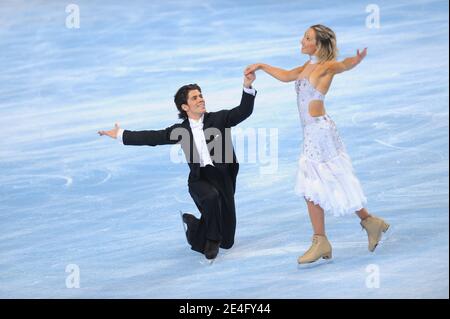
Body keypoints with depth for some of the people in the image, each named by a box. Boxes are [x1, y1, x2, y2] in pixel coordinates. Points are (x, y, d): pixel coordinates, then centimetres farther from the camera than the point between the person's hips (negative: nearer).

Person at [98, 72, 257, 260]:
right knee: (211, 197, -40)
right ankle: (211, 239, -16)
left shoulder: (219, 118, 2)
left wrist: (247, 86, -25)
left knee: (226, 242, 3)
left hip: (222, 178, 1)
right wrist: (120, 135, 9)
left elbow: (244, 111, -9)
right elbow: (152, 137, 9)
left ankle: (193, 224, 32)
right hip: (199, 179, -1)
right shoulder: (181, 130, 5)